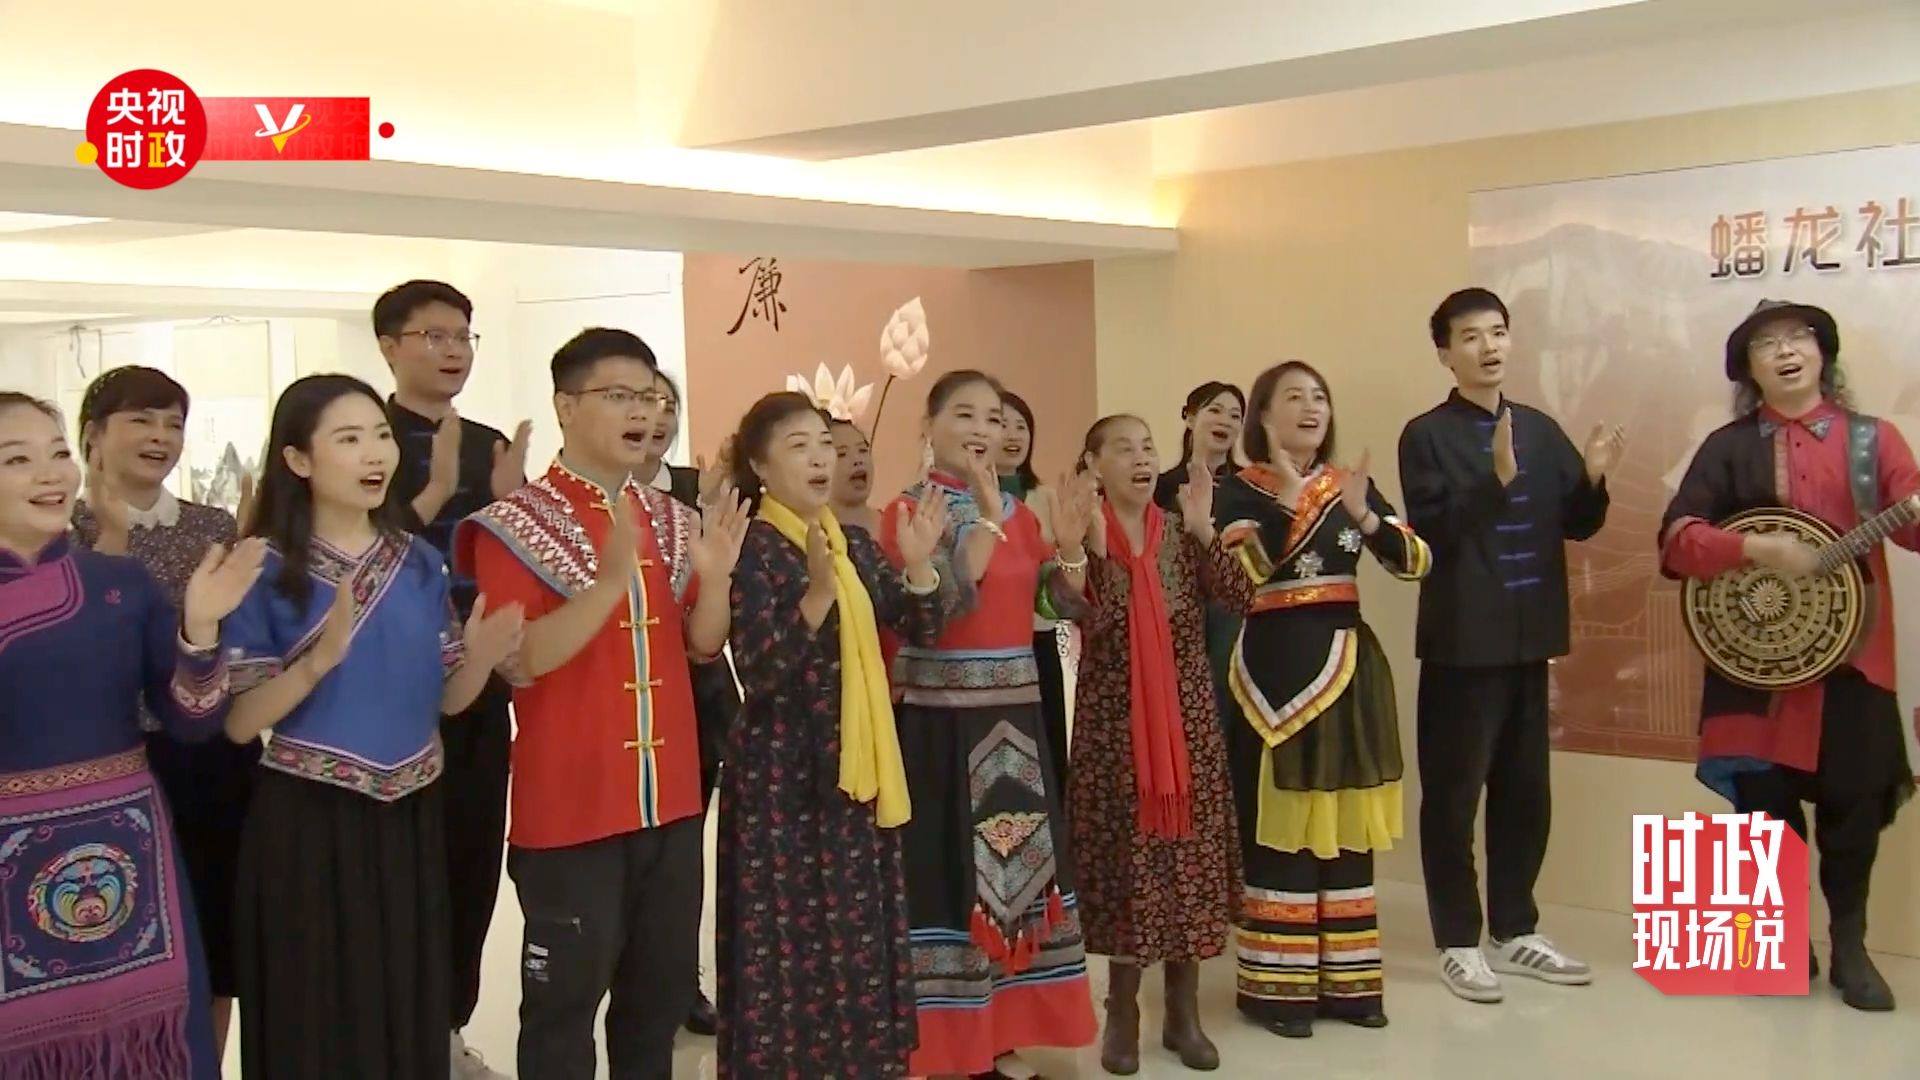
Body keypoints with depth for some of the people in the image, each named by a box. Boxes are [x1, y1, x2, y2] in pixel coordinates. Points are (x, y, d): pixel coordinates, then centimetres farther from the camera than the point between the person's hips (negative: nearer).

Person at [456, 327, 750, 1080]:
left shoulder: (670, 520, 9)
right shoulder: (516, 524, -9)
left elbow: (703, 647, 11)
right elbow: (519, 662, -19)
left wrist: (714, 577, -9)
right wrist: (611, 580, -29)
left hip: (668, 797, 6)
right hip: (570, 807, -6)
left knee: (663, 988, 16)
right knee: (565, 998, 4)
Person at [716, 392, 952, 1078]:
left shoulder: (856, 545, 9)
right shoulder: (752, 550, -11)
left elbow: (921, 630, 8)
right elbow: (760, 672, -21)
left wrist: (919, 563, -8)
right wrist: (817, 593, -31)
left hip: (856, 763, 7)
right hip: (783, 767, -7)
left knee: (860, 926, 13)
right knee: (792, 934, 0)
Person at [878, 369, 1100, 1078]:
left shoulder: (1019, 513, 11)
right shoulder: (907, 511, -7)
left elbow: (1067, 607, 9)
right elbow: (940, 605, -21)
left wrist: (1070, 545, -6)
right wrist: (987, 519, -22)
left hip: (1014, 712, 6)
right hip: (938, 714, -6)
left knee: (1014, 864, 11)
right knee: (944, 869, -3)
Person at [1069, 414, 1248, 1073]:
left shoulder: (1181, 531, 5)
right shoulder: (1083, 534, -4)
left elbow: (1239, 596, -7)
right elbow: (1084, 621, -18)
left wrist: (1203, 531, -16)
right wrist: (1090, 547, -27)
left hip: (1185, 714, 3)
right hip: (1114, 716, -3)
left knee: (1188, 850, 6)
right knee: (1123, 850, 2)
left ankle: (1184, 1011, 18)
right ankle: (1122, 1012, 15)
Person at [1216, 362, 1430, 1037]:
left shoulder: (1350, 486, 11)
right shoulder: (1239, 491, -2)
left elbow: (1416, 562, 2)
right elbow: (1233, 576, -18)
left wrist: (1366, 516, -15)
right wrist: (1285, 505, -23)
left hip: (1347, 665, 5)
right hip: (1275, 667, -5)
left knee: (1345, 825, 9)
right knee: (1279, 825, -3)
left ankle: (1345, 979, 17)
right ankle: (1276, 985, 5)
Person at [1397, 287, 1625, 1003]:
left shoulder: (1541, 429, 10)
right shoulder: (1426, 436, -6)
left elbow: (1578, 524, 10)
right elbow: (1431, 535, -16)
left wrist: (1593, 479, -9)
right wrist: (1496, 478, -27)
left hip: (1528, 641, 6)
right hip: (1463, 643, -5)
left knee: (1525, 792, 13)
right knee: (1453, 796, 2)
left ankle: (1515, 932, 25)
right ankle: (1458, 942, 12)